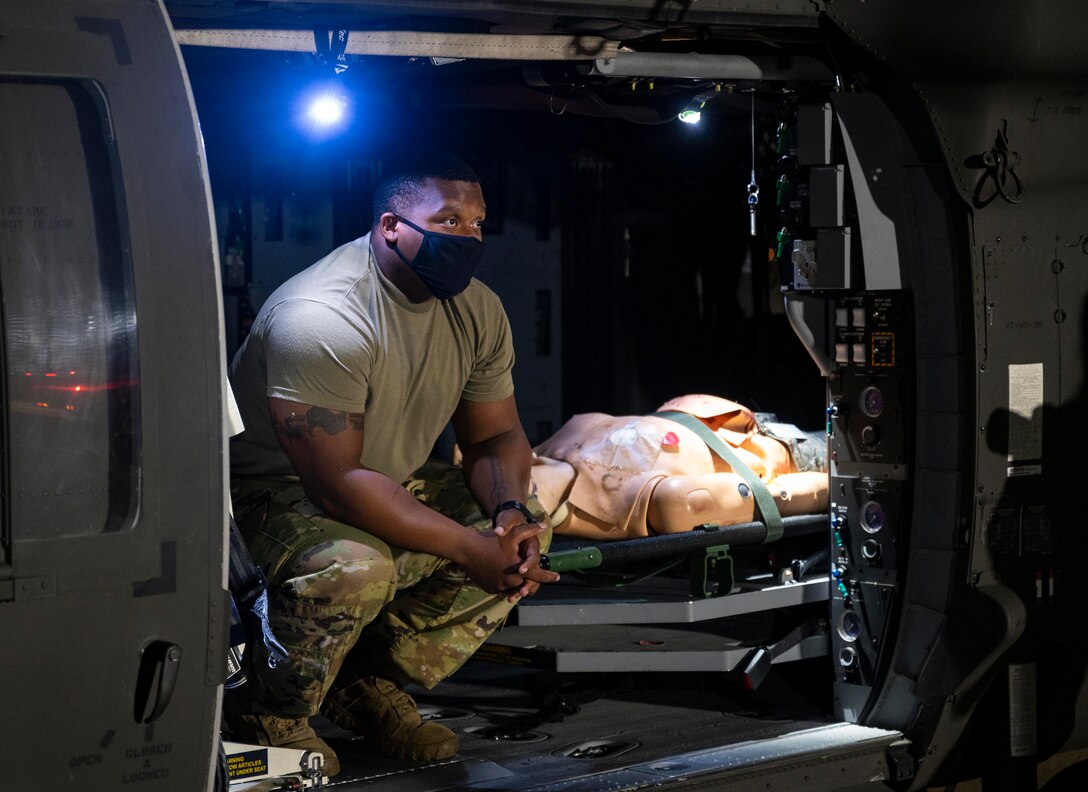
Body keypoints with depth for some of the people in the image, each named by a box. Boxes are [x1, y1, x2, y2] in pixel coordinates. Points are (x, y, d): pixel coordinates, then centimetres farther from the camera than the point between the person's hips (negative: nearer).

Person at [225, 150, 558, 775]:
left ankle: (374, 685, 4)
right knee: (356, 567, -37)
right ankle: (270, 711, -8)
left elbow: (496, 435, 5)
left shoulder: (477, 310, -3)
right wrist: (469, 550, -34)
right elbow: (336, 482, -32)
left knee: (525, 531, -5)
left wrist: (510, 511, -20)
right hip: (275, 486, -8)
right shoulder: (319, 318, -29)